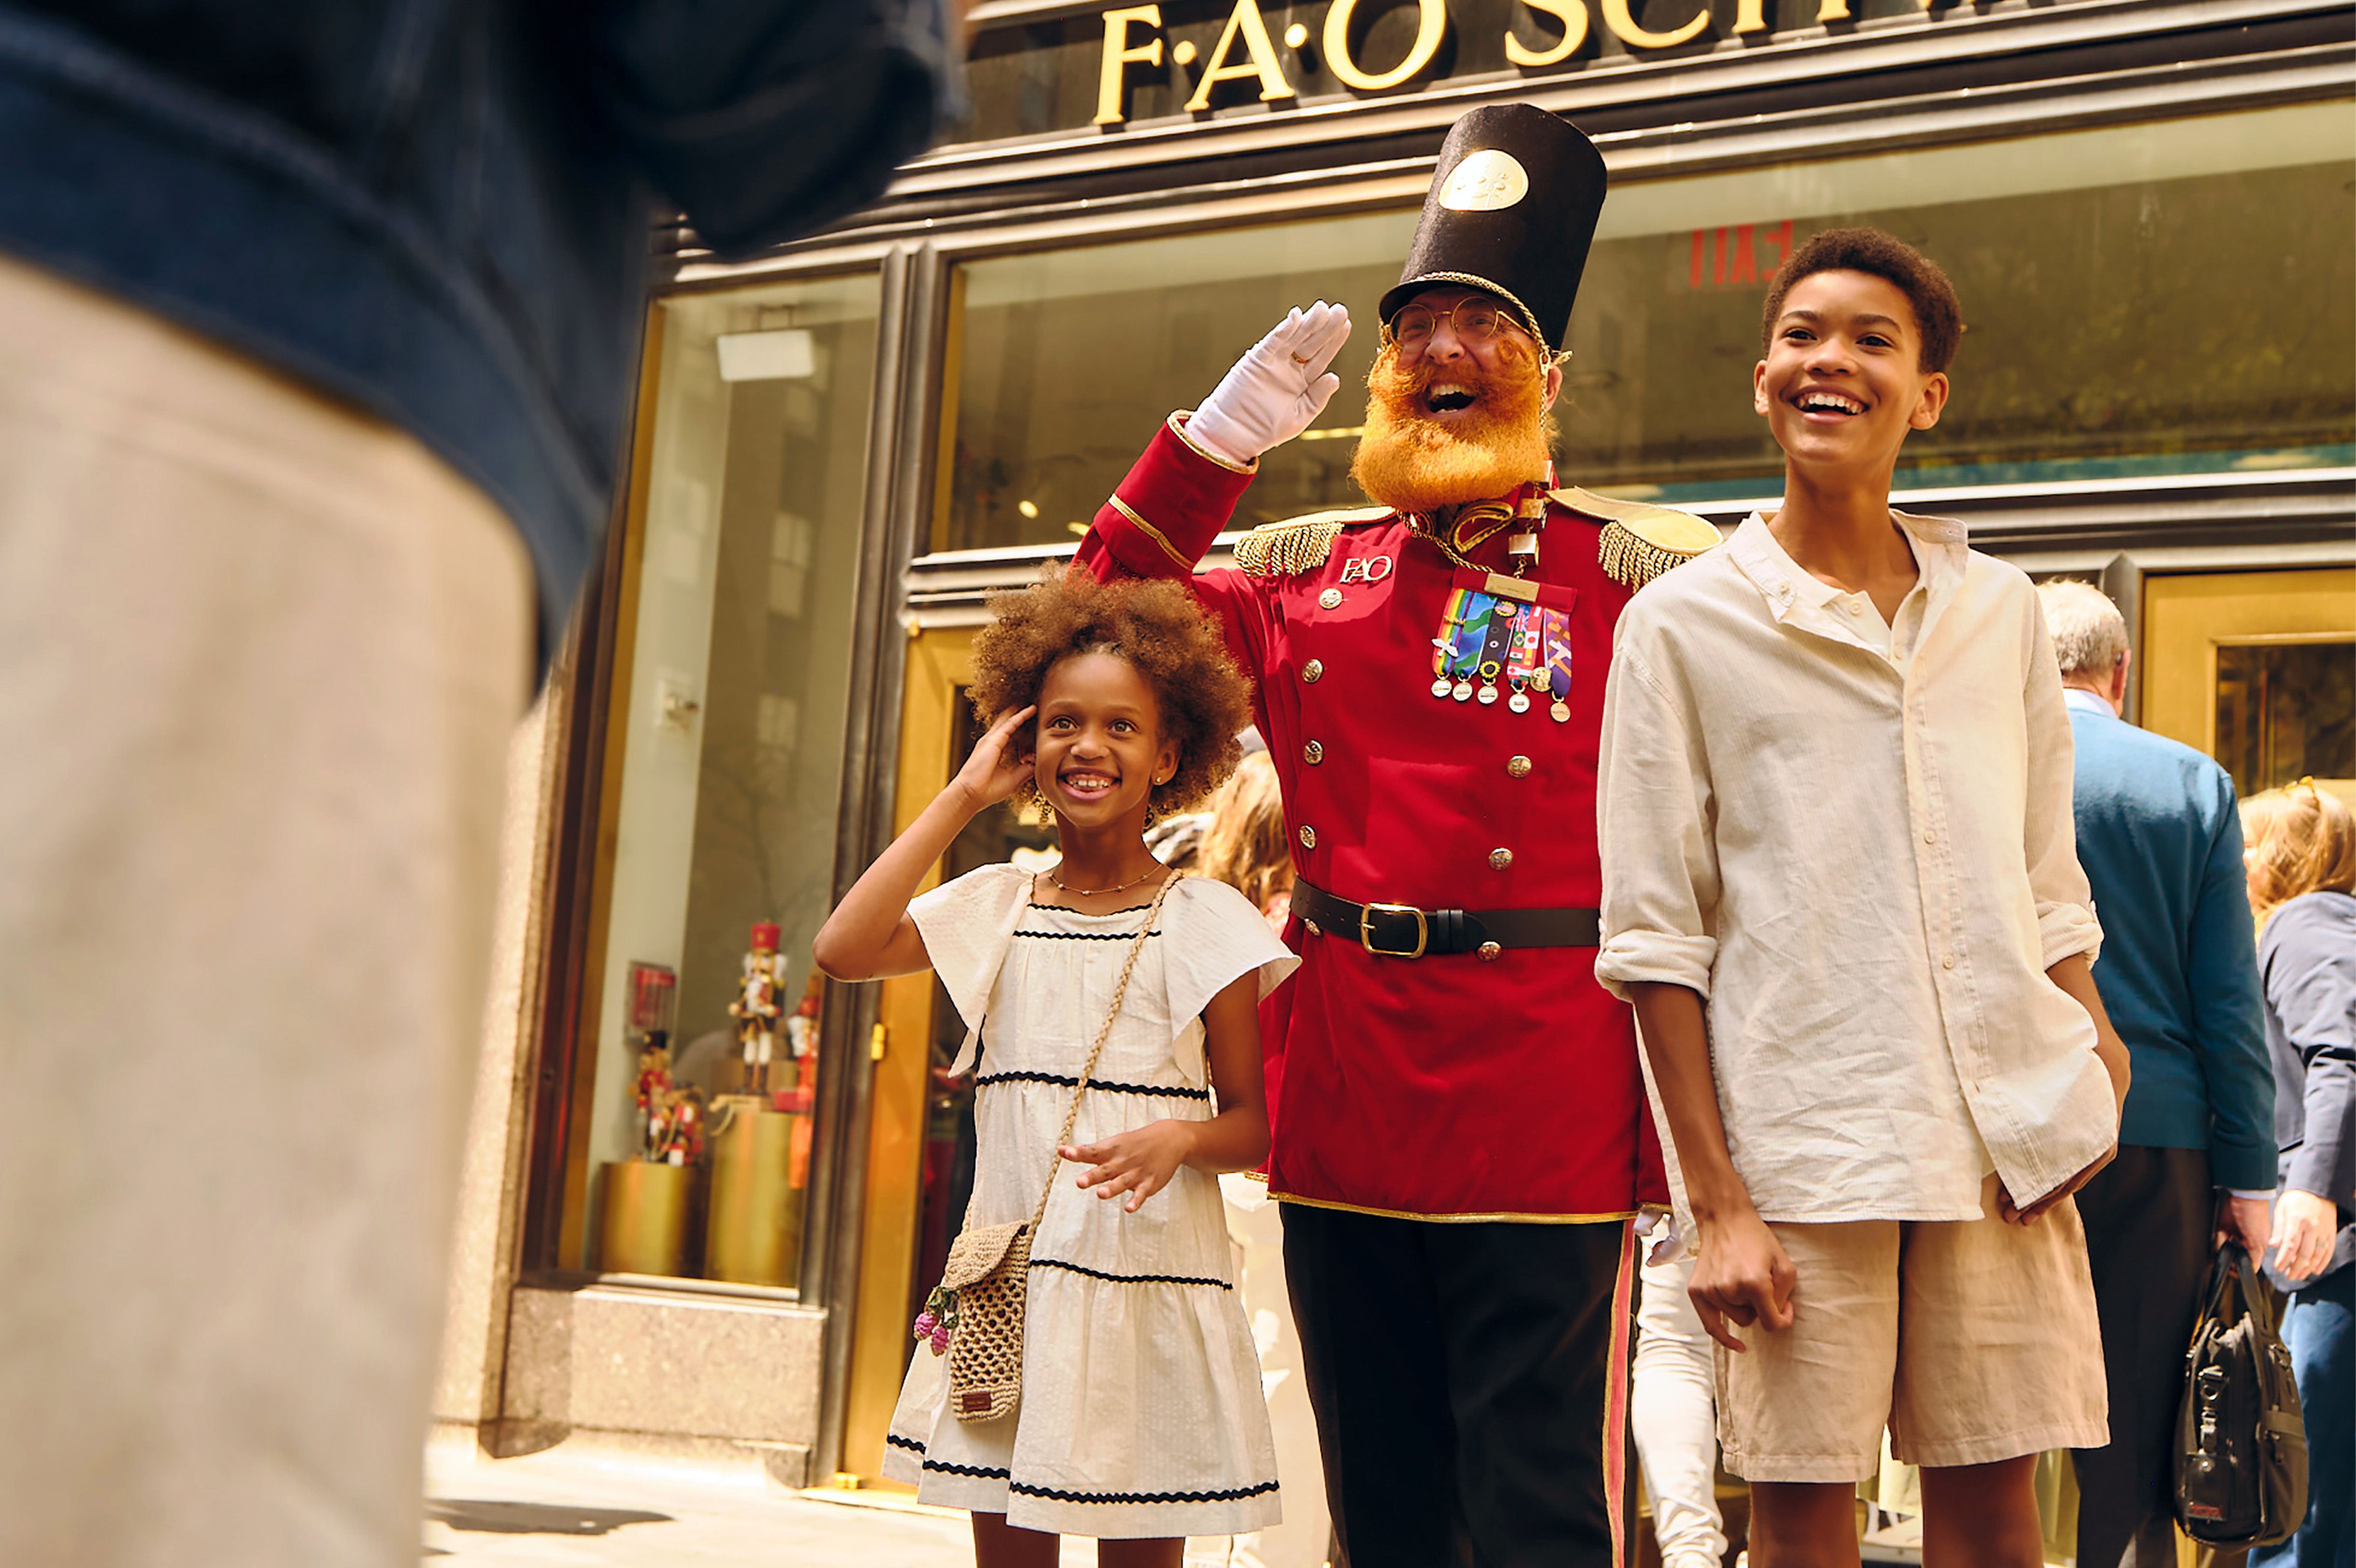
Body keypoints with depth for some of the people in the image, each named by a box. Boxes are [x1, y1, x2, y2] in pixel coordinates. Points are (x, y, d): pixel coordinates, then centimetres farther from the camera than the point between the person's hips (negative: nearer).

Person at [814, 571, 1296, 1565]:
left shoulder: (1203, 921, -2)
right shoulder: (995, 907, 6)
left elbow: (1252, 1124, 0)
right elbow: (842, 950, -11)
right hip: (1006, 1286, 3)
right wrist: (961, 799, -6)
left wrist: (1179, 1137, -24)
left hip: (1151, 1291, -2)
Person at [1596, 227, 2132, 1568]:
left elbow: (2048, 888, 16)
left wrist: (2095, 1066, 3)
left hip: (2007, 1139, 3)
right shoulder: (1684, 624, 0)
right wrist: (1717, 1200, -8)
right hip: (1800, 1144, -3)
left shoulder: (2003, 610, 11)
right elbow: (1654, 938, -3)